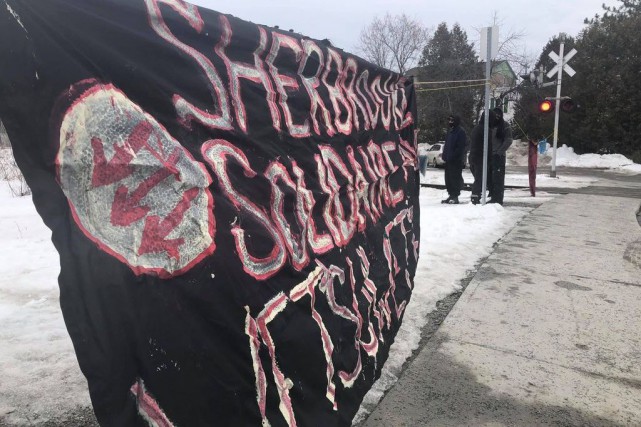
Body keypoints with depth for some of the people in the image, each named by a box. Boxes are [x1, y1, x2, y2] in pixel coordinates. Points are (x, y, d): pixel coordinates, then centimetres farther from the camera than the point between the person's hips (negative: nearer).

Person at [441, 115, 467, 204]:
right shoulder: (450, 132, 18)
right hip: (448, 160, 9)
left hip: (456, 161, -9)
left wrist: (453, 156, -20)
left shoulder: (460, 132, -9)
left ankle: (455, 197, -2)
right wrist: (444, 155, 13)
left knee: (455, 178, -6)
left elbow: (460, 147, -17)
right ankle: (451, 195, 21)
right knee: (448, 178, 12)